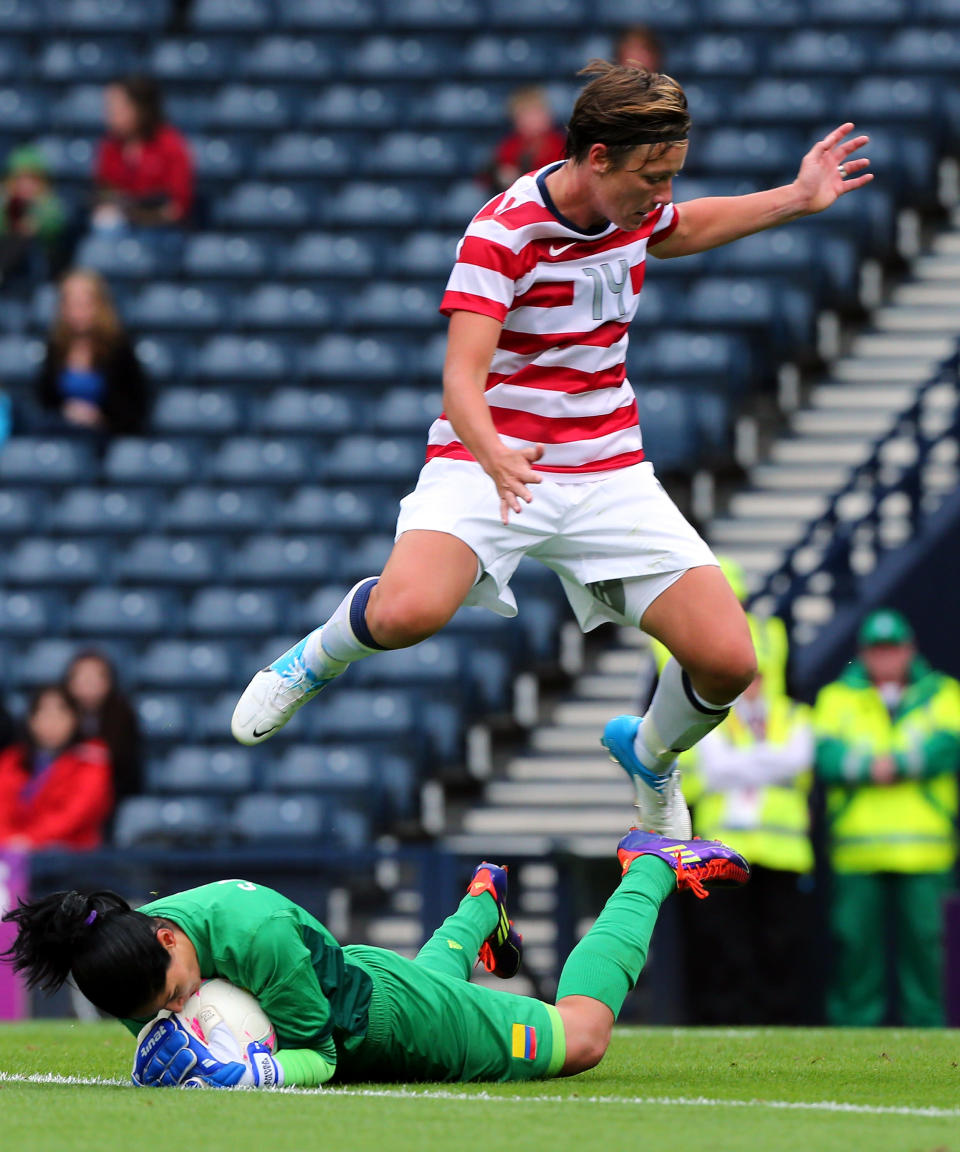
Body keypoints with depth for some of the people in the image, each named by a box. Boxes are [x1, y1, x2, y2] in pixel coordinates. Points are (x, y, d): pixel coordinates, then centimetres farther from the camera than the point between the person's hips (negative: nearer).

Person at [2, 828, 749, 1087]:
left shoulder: (258, 932, -45)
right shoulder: (128, 960, -29)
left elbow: (316, 1055, -34)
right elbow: (151, 1034, -11)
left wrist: (235, 1073, -52)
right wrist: (160, 1058, -35)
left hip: (386, 1015, -6)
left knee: (582, 1034, 15)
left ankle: (652, 870, 35)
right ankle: (481, 903, 73)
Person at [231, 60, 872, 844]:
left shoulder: (635, 209, 2)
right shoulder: (503, 231, -18)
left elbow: (683, 230, 30)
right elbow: (462, 377, -27)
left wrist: (797, 200, 22)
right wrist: (494, 455, -47)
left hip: (609, 476, 6)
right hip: (489, 465, -5)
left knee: (727, 661, -10)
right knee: (408, 611, -36)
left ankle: (650, 756, 26)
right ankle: (317, 658, 2)